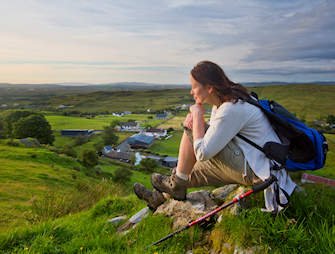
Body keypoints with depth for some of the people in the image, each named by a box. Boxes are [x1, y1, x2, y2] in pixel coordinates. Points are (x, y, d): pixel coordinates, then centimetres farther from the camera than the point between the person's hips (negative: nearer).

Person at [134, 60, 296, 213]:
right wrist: (194, 118, -9)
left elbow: (202, 153, -23)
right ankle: (160, 196, 32)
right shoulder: (224, 101, 5)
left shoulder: (231, 109, -25)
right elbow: (210, 136, 12)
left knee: (192, 132, -13)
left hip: (257, 172, -10)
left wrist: (198, 114, -14)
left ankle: (176, 184, 6)